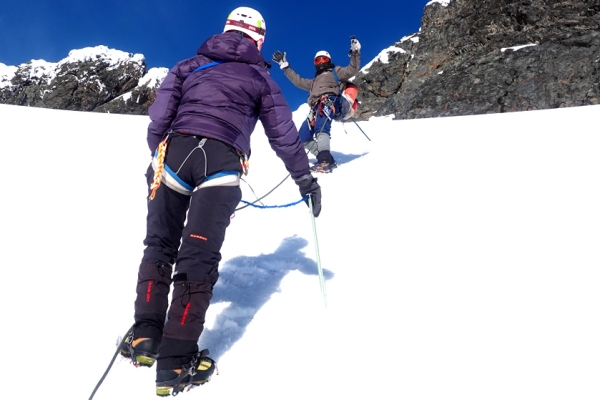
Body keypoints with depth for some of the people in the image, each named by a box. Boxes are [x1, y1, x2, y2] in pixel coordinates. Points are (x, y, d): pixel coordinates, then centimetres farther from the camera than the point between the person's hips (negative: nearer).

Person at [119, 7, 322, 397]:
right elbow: (284, 135, 16)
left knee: (160, 245, 16)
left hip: (174, 151, 2)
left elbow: (158, 119, 14)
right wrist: (306, 179, 23)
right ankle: (176, 363, 0)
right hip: (223, 163, -2)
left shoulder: (189, 65, 24)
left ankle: (145, 336, 15)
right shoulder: (261, 78, 20)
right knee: (199, 257, -1)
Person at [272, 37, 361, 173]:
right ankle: (325, 158, -10)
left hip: (331, 101, -8)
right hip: (316, 109, 8)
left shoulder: (335, 71, 25)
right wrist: (284, 65, 44)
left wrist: (355, 53, -1)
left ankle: (325, 160, -51)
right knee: (303, 138, -4)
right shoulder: (314, 81, 42)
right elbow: (298, 81, 43)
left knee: (321, 128, -36)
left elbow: (352, 70, 11)